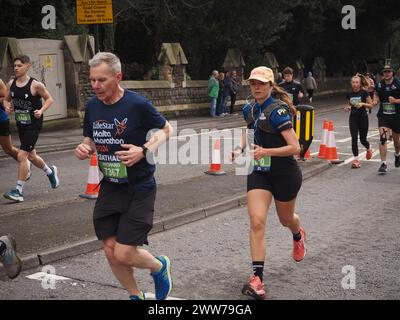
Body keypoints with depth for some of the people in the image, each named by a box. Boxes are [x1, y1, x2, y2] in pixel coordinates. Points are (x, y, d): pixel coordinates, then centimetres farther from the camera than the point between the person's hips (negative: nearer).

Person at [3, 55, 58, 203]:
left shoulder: (36, 85, -14)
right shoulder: (11, 84, 2)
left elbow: (49, 99, -3)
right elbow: (7, 99, 16)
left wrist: (41, 111, -19)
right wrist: (7, 105, -6)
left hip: (33, 125, -7)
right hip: (20, 125, 7)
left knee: (22, 155, -13)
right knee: (31, 156, 19)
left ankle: (19, 191, -3)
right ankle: (50, 171, 47)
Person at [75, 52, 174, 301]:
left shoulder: (137, 104, -16)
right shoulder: (92, 106, 1)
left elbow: (166, 129, -3)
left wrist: (144, 151, -20)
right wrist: (84, 148, -9)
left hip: (139, 189, -5)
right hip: (109, 188, 6)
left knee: (124, 254, -8)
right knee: (111, 252, 7)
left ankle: (160, 266, 26)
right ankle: (136, 296, 32)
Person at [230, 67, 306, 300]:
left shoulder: (277, 110, -20)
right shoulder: (250, 110, 2)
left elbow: (295, 148, -24)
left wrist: (265, 152, -34)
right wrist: (240, 149, 4)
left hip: (285, 174, -5)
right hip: (259, 173, 5)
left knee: (286, 220, 19)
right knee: (257, 222, -12)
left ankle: (298, 235, 58)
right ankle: (257, 278, -10)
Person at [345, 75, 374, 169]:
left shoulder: (364, 93, -7)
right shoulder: (349, 94, 4)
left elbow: (371, 105, -5)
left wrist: (363, 104, -21)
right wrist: (347, 108, -4)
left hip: (363, 118, -3)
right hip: (353, 118, 3)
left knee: (363, 139, 6)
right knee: (354, 139, -8)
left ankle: (369, 149, 41)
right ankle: (356, 159, -5)